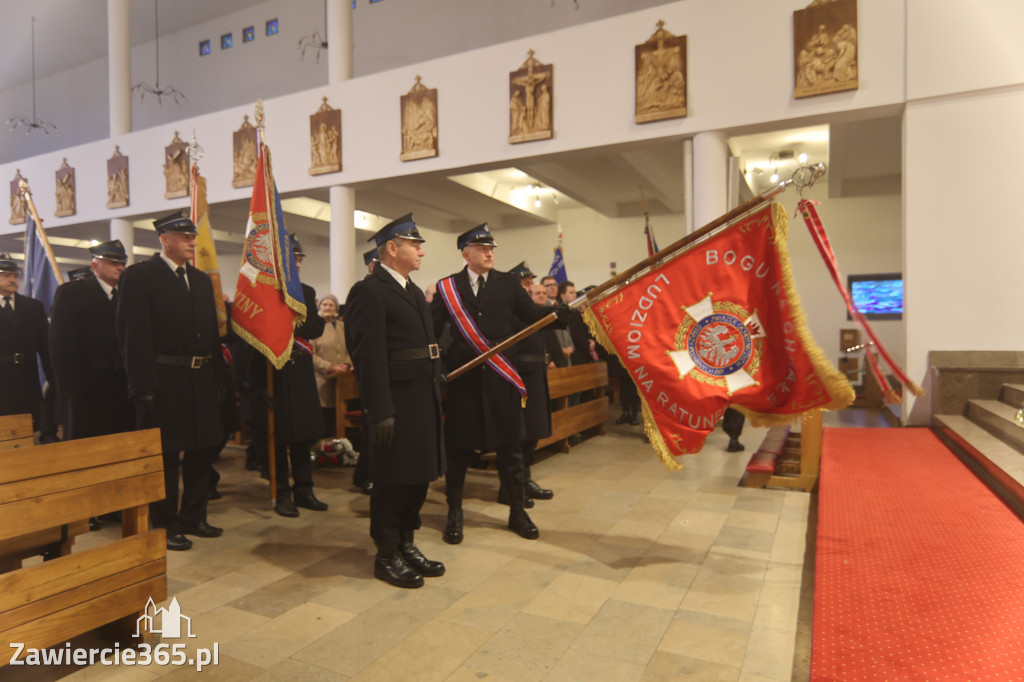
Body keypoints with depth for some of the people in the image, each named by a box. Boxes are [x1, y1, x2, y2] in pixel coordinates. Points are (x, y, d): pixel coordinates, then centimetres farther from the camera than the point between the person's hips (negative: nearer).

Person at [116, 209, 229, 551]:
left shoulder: (202, 279, 15)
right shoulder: (139, 276, -5)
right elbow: (134, 336, -11)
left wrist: (219, 377, 8)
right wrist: (143, 387, -17)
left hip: (202, 380, 7)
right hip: (164, 381, -6)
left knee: (202, 450, 13)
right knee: (165, 455, 5)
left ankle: (193, 517, 28)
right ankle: (166, 524, 20)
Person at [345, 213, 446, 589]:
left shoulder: (414, 291, 17)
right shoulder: (369, 291, -11)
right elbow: (369, 356, -18)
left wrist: (436, 395, 14)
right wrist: (380, 411, -21)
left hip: (424, 401, 9)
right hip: (395, 403, -9)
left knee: (418, 478, 16)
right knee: (392, 482, 4)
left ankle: (407, 546, 31)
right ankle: (387, 556, 20)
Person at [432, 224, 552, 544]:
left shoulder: (508, 283, 5)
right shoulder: (447, 287, 3)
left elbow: (533, 315, -4)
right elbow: (432, 331, 0)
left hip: (501, 377, 1)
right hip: (462, 377, 0)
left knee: (509, 445, 10)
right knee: (457, 447, 9)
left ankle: (517, 512, 25)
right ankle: (454, 513, 26)